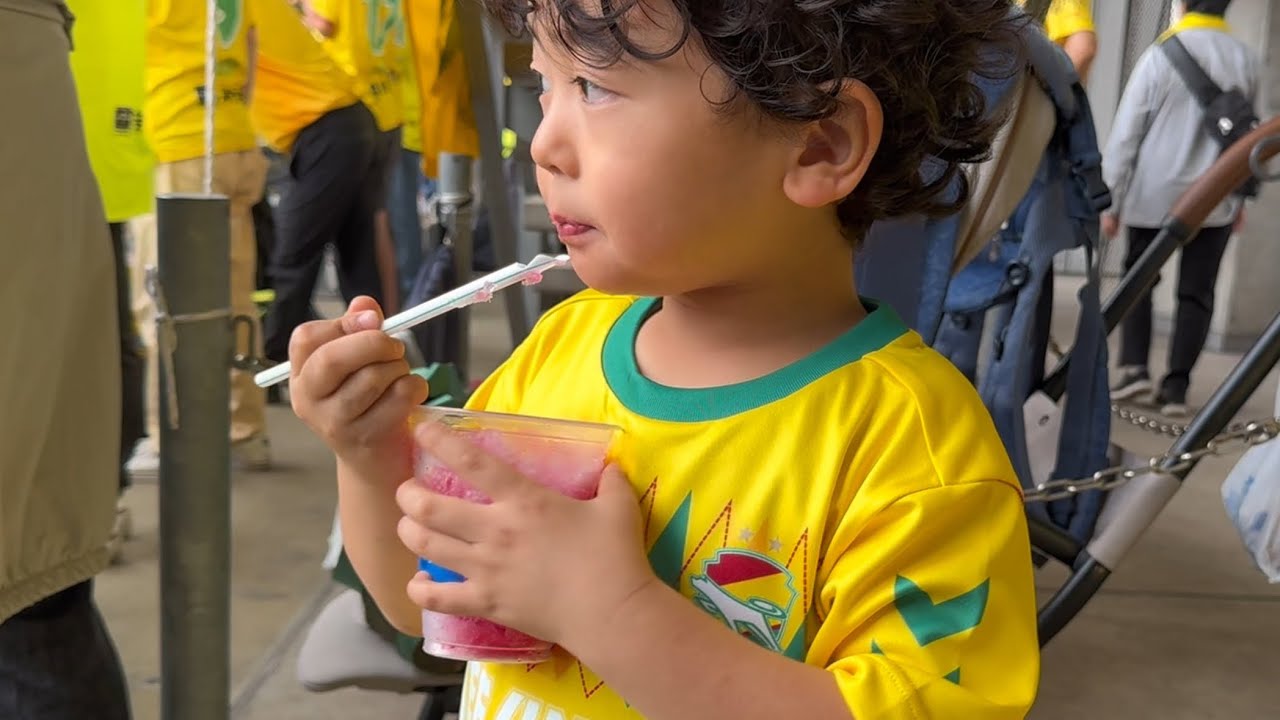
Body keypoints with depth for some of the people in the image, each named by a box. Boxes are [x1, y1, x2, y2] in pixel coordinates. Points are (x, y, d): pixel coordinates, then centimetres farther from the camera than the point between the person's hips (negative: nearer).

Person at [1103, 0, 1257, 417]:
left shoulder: (1161, 54, -8)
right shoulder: (1245, 60, 1)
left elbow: (1126, 133, -8)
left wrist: (1112, 199, -2)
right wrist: (1239, 197, 19)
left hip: (1154, 193, -2)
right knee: (1197, 292, 7)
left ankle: (1134, 367, 2)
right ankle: (1175, 387, 4)